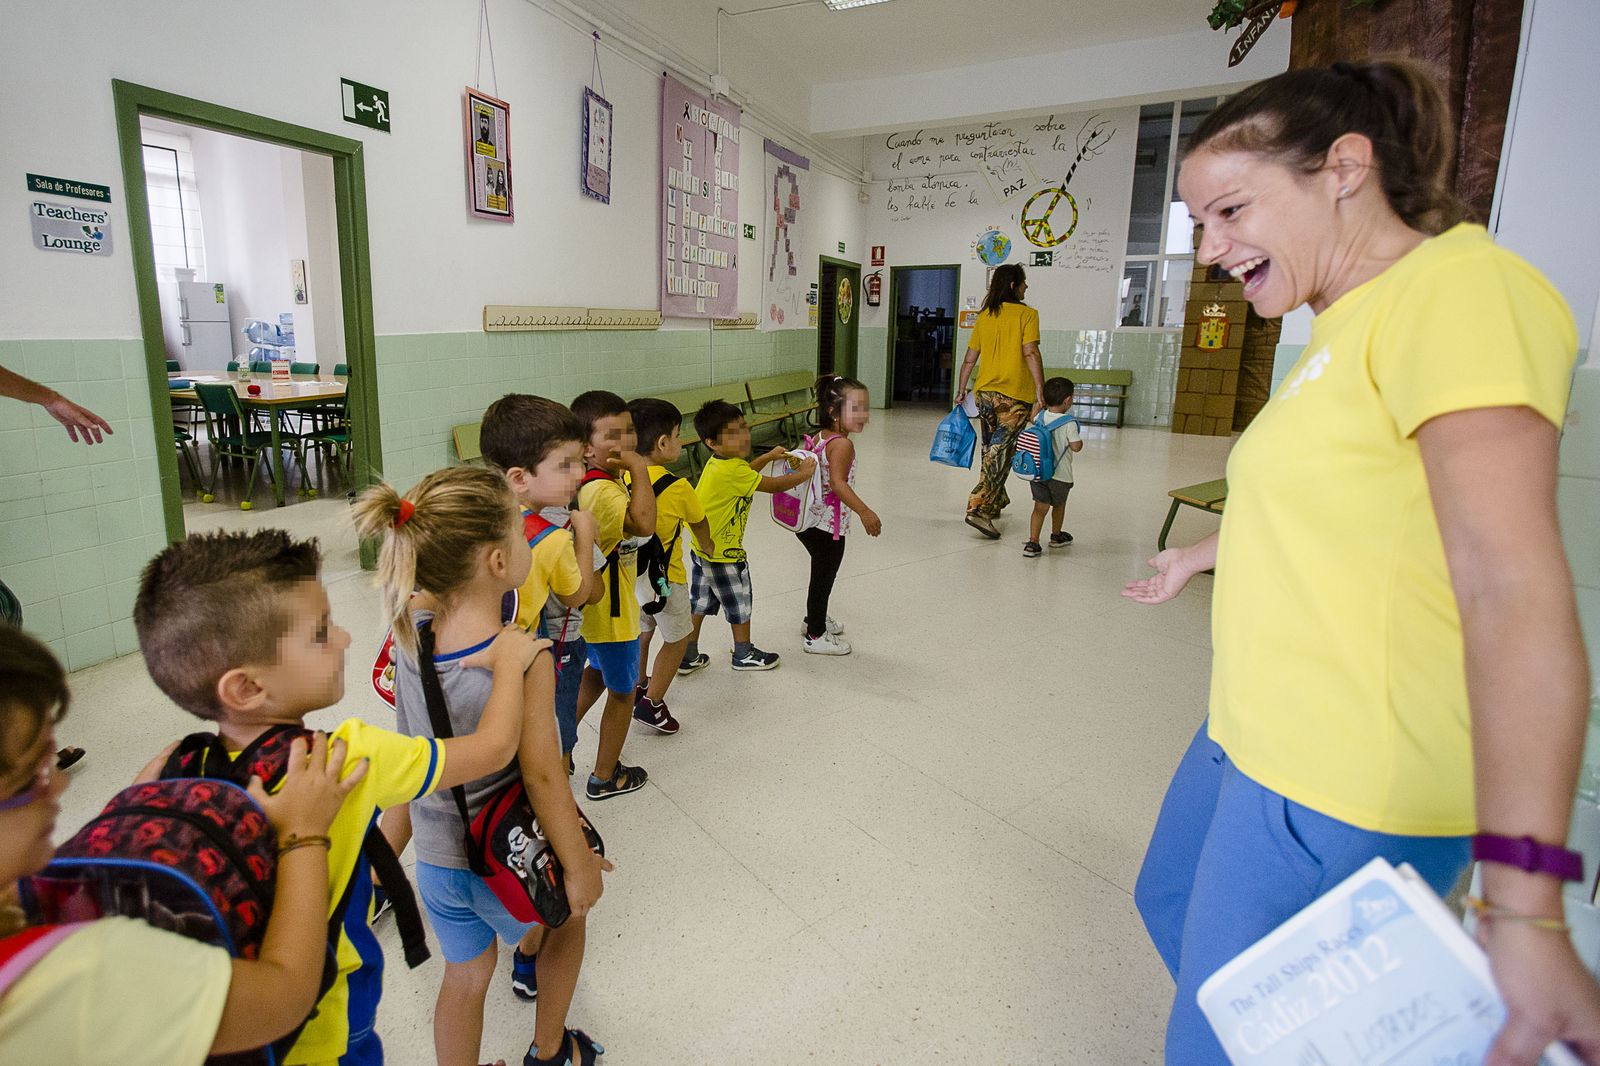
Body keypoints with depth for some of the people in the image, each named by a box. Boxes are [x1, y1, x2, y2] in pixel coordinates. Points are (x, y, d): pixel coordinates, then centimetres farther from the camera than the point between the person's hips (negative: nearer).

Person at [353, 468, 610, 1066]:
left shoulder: (409, 631, -14)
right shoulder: (525, 658, -31)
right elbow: (542, 776, -26)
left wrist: (505, 501, 7)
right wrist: (580, 864, -13)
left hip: (435, 856, 4)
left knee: (466, 974, 27)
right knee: (566, 916, 30)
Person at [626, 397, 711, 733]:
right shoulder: (678, 488, -21)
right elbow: (699, 523, -2)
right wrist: (708, 544, 19)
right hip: (664, 576, -6)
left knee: (642, 632, 26)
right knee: (677, 638, 14)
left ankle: (639, 685, 43)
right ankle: (651, 703, 14)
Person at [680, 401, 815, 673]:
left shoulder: (717, 463, 2)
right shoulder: (731, 470, -26)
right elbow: (774, 486, -19)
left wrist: (767, 457, 22)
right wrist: (803, 473, -4)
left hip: (703, 548, 9)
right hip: (724, 552, -9)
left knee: (700, 603, 17)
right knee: (740, 602, 11)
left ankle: (689, 656, 27)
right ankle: (744, 655, 29)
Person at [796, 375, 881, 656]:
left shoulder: (817, 438, 4)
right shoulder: (842, 444, -22)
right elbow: (837, 482, -33)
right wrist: (864, 511, -37)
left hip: (809, 520, 9)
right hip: (829, 525, -9)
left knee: (822, 572, 26)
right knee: (824, 577, 6)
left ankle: (814, 619, 45)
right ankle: (816, 636, 20)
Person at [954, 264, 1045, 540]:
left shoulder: (984, 316, 12)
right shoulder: (1027, 313, -4)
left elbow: (969, 359, 12)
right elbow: (1030, 352, -15)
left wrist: (961, 390, 21)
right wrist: (1040, 391, -18)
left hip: (985, 393, 6)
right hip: (1015, 395, -6)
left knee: (991, 451, 19)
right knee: (1001, 454, -6)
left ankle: (996, 501, 33)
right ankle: (979, 509, -15)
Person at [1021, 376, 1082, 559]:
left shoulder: (1040, 418, 1)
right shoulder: (1069, 423, -16)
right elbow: (1076, 447, -16)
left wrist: (1040, 402, 31)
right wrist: (1080, 439, 3)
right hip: (1059, 475, -3)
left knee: (1040, 507, 4)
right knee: (1059, 505, 20)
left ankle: (1032, 542, -10)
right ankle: (1056, 536, 41)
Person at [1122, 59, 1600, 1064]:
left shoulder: (1459, 285, -18)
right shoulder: (1350, 323, 12)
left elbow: (1510, 579, -28)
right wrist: (1201, 553, 41)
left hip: (1345, 793, -10)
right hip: (1258, 740, 10)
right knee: (1170, 902, 28)